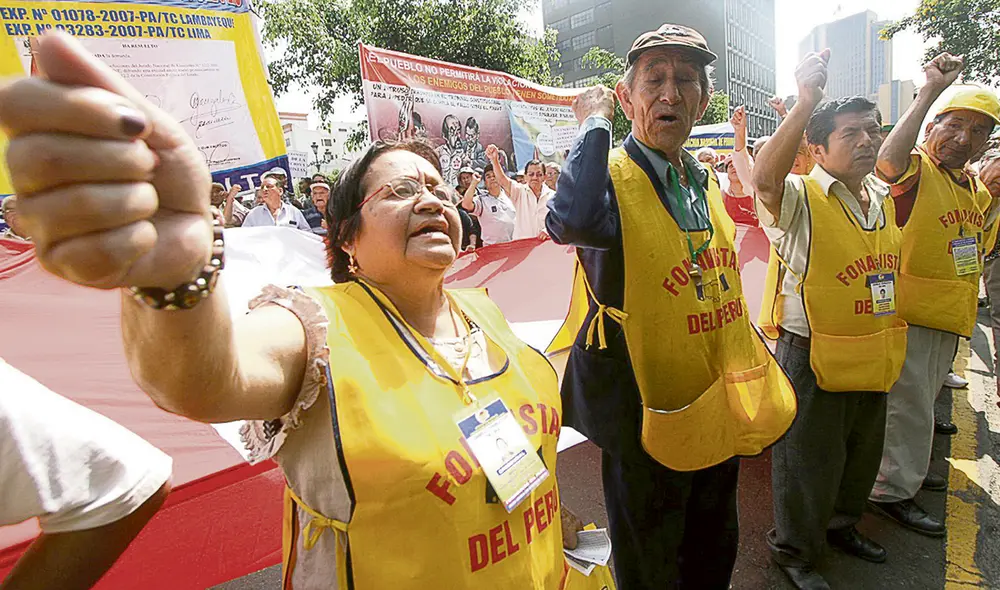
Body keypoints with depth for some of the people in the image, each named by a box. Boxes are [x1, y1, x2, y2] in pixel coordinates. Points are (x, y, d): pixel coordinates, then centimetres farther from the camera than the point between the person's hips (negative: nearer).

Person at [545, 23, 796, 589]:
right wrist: (595, 121, -28)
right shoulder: (611, 176, -17)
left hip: (717, 409, 7)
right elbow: (570, 222, -43)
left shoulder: (704, 182, 6)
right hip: (649, 417, -7)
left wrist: (764, 369, 18)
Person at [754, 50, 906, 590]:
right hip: (813, 358, -7)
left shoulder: (886, 197, 8)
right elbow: (765, 176, -39)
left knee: (862, 453, 24)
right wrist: (807, 100, -42)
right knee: (808, 460, 7)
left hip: (872, 359, 8)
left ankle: (841, 524, 50)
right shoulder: (800, 198, -16)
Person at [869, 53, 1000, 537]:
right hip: (909, 313, -9)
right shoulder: (916, 170, -13)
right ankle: (892, 490, 12)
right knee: (907, 403, -2)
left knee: (923, 400, 21)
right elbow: (888, 161, -39)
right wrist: (930, 91, -37)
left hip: (948, 316, 9)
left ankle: (908, 468, 39)